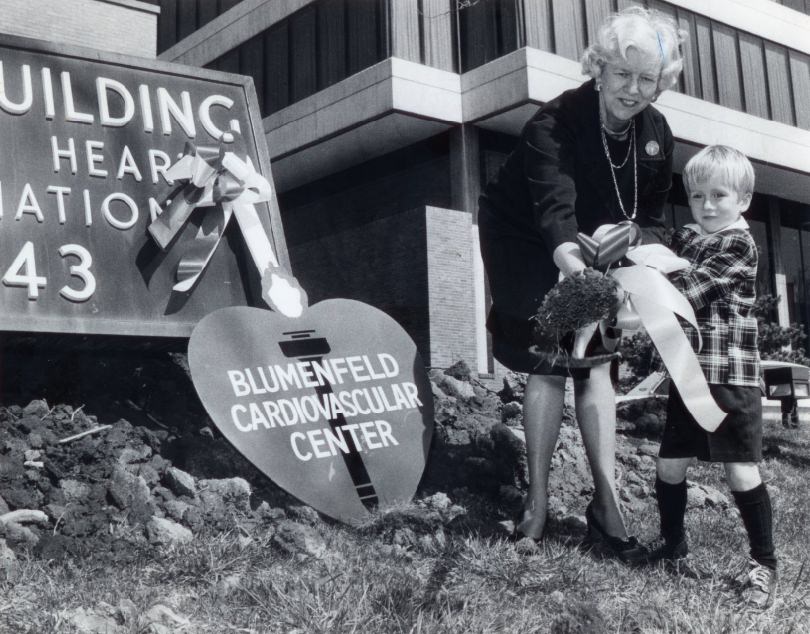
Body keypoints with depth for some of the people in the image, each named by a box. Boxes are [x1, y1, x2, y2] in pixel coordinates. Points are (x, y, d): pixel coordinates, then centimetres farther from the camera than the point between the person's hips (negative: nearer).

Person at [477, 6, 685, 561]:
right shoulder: (555, 123, -26)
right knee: (550, 365, -10)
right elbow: (554, 208, -42)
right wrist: (567, 253, -62)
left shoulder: (656, 133, -7)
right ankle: (538, 502, 1)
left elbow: (652, 215, 2)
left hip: (598, 254, 5)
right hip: (531, 249, -5)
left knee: (595, 364, -2)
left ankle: (606, 504, 1)